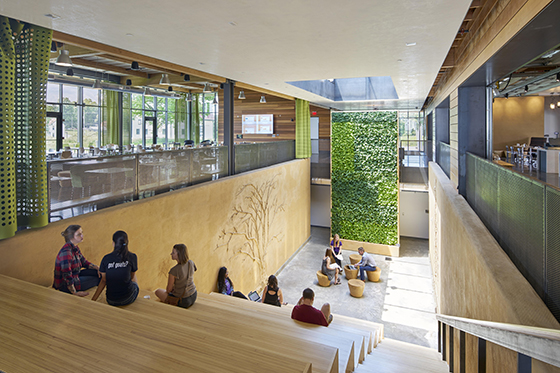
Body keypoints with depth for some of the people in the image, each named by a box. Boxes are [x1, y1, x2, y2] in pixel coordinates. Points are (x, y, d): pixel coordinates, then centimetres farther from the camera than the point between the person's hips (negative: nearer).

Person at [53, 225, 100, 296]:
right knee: (97, 279, -4)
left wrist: (97, 268, 0)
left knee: (98, 273, 4)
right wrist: (75, 292, -25)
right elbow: (66, 275, -29)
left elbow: (84, 262, 13)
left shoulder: (75, 247, 0)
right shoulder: (66, 252, -29)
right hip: (64, 285, -9)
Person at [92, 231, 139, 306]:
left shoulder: (106, 259, -8)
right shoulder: (132, 257, -12)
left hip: (111, 301, 2)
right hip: (128, 299, -2)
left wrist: (93, 300, 6)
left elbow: (103, 280, -4)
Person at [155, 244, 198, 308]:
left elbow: (168, 289, -15)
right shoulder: (191, 263, -13)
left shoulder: (173, 271, -32)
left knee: (158, 291, 22)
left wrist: (168, 291, 9)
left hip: (182, 301, -6)